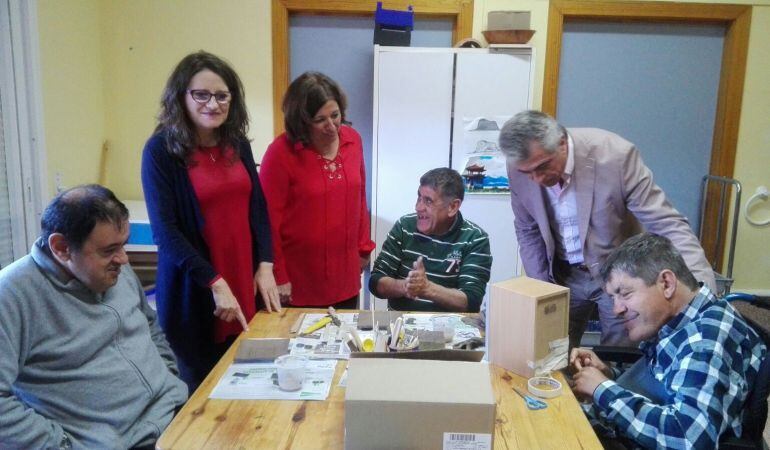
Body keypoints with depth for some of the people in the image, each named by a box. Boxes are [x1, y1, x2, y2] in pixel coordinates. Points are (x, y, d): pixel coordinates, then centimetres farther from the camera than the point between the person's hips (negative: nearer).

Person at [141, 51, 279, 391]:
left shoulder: (237, 144, 5)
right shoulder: (161, 149, -10)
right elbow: (165, 230, -14)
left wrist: (265, 266, -2)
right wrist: (215, 283, -19)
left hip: (245, 285, 5)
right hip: (194, 292, -4)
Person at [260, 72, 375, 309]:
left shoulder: (352, 140, 0)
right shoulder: (281, 152, -15)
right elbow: (269, 219, -12)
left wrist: (364, 247, 13)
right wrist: (278, 276, -9)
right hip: (300, 278, -4)